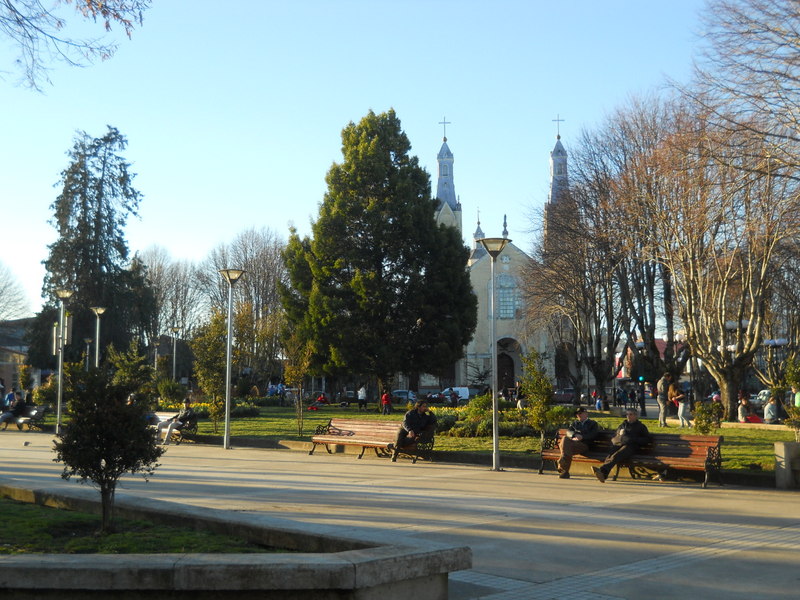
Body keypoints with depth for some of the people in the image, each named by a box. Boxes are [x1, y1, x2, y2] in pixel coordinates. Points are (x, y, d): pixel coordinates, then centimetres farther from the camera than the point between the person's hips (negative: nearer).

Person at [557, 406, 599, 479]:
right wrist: (574, 435, -10)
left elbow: (593, 435, 3)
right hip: (572, 441, 3)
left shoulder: (593, 423, 23)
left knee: (569, 446, -36)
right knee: (565, 439, -35)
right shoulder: (574, 423, 34)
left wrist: (582, 437, -13)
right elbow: (568, 431, 13)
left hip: (584, 444, -3)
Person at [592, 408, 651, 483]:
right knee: (609, 456, -33)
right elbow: (613, 439, 34)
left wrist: (634, 439, 0)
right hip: (618, 445, 4)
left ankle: (602, 470, -61)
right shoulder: (622, 425, 37)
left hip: (630, 446, -4)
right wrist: (619, 438, 9)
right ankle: (603, 475, -57)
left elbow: (647, 440, 15)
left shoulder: (641, 426, 26)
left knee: (616, 456, -37)